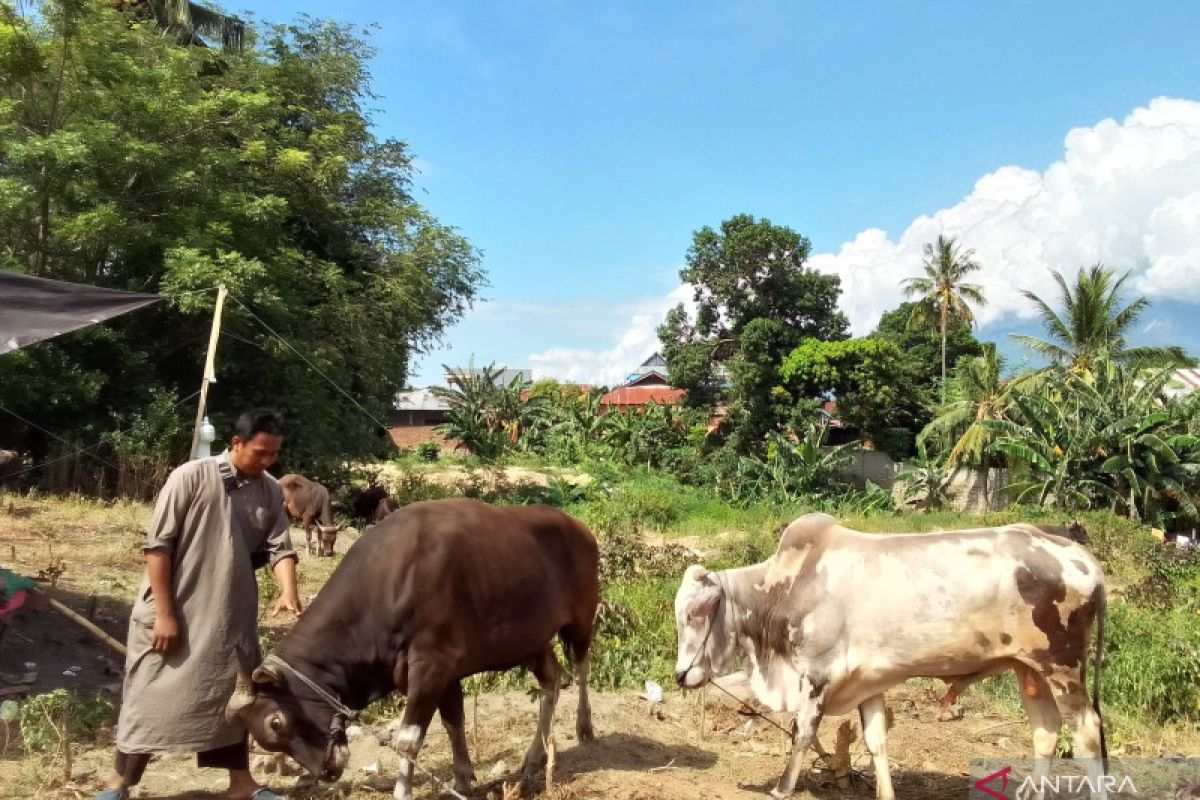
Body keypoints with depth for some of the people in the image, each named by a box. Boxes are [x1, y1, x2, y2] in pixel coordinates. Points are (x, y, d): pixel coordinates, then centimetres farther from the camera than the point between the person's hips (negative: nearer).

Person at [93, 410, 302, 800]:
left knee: (235, 697, 12)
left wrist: (288, 593, -24)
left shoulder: (271, 492, -1)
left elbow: (280, 547, -4)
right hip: (173, 612, -5)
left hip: (232, 618, 5)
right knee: (152, 696, 5)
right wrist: (164, 613, -15)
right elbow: (157, 546, -14)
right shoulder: (191, 477, -15)